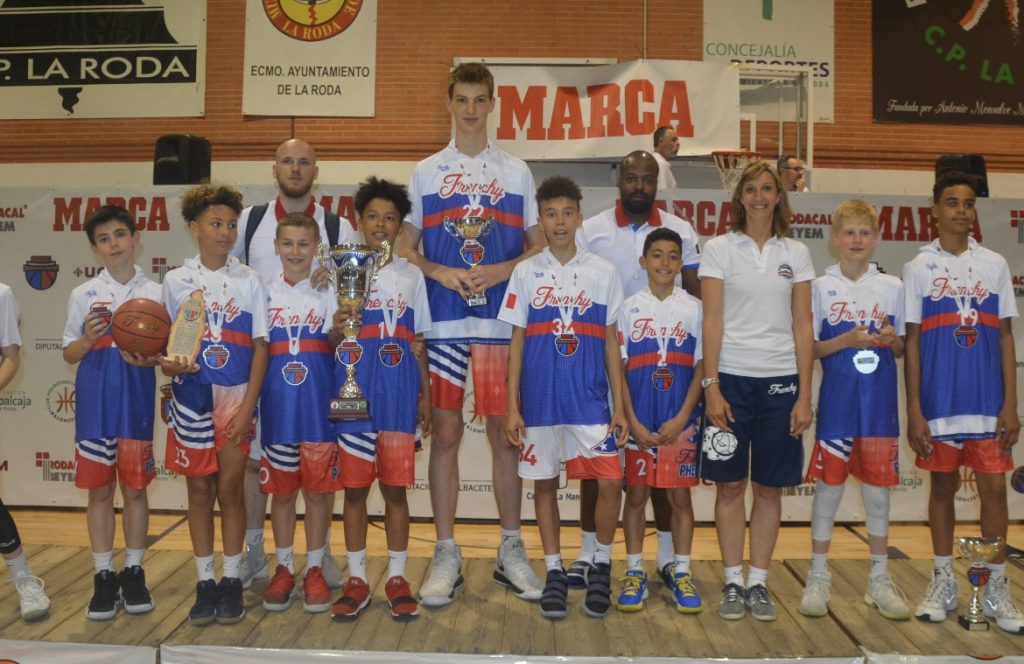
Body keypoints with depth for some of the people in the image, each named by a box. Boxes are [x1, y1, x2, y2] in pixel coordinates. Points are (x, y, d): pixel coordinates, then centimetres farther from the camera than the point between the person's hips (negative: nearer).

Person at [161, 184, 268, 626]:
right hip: (191, 397, 1)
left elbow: (260, 347, -2)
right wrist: (167, 364, -16)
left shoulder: (249, 280, -1)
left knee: (229, 489, 3)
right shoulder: (176, 281, 3)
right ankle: (205, 582, 19)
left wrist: (248, 406, -8)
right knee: (199, 490, 8)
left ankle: (231, 581, 16)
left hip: (235, 396, -1)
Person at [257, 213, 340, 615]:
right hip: (278, 404, 2)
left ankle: (315, 570, 16)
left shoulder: (329, 291, 4)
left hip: (319, 402, -1)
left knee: (319, 487, 3)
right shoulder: (265, 293, 8)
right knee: (281, 489, 8)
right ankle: (283, 569, 22)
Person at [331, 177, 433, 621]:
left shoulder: (411, 275, 10)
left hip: (400, 388, 1)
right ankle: (356, 579, 16)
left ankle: (397, 578, 15)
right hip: (355, 386, 0)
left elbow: (417, 342, 12)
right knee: (354, 485, 4)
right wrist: (337, 329, -16)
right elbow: (331, 342, 6)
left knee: (395, 485, 2)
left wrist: (425, 393, 7)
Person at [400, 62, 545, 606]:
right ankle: (446, 556, 12)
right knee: (445, 433, 1)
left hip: (501, 321, 0)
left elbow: (539, 245, 9)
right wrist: (440, 272, -9)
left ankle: (511, 551, 17)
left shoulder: (516, 172, 12)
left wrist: (500, 270, -9)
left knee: (504, 431, 4)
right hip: (442, 322, 0)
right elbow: (404, 248, 10)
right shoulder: (425, 173, 12)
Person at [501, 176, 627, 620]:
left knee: (610, 481, -7)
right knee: (544, 483, 8)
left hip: (590, 398, 0)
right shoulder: (525, 273, 5)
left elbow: (611, 343, 6)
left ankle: (601, 565, 16)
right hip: (539, 399, 1)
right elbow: (516, 342, 5)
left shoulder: (603, 272, 5)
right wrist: (512, 407, 0)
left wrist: (619, 405, 2)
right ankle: (554, 572, 24)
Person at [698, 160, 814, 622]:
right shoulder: (719, 249, 2)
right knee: (729, 485, 4)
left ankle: (759, 582, 21)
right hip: (731, 377, -2)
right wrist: (711, 387, -11)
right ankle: (733, 583, 17)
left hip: (781, 380, 2)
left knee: (770, 488, 8)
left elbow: (803, 326, 6)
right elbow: (712, 322, -4)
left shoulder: (796, 254, 8)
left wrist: (804, 394, 0)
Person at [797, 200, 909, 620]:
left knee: (878, 491, 8)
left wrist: (890, 340, -12)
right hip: (837, 402, -2)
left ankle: (880, 579, 22)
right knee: (827, 488, 4)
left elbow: (901, 349, 10)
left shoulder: (892, 286, 6)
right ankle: (818, 577, 16)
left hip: (880, 403, 2)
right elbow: (809, 348, -1)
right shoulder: (821, 287, 0)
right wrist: (847, 340, -16)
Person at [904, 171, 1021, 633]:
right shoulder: (919, 268, 2)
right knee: (942, 484, 9)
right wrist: (914, 411, -4)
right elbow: (912, 342, 0)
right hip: (938, 402, -1)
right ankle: (943, 583, 22)